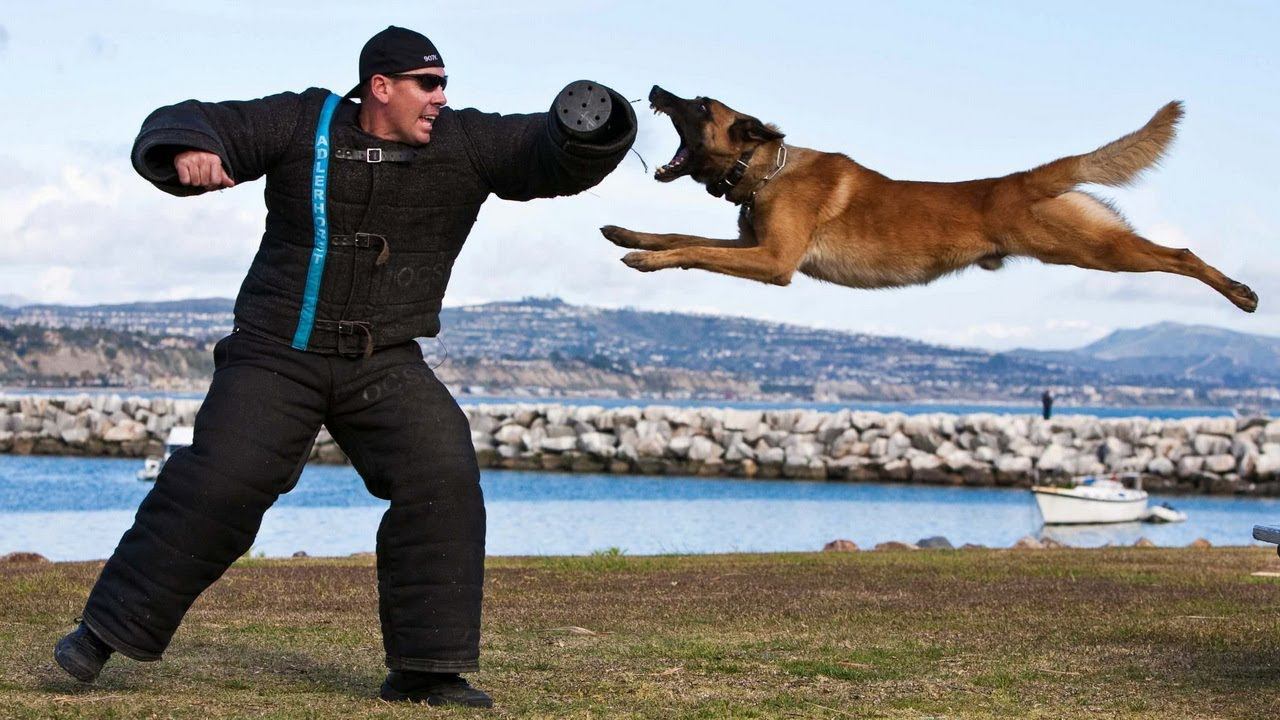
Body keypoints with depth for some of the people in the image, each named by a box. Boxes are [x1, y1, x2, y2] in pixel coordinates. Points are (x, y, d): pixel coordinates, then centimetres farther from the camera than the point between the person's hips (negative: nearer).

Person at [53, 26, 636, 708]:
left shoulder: (464, 144, 1)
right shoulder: (303, 123, -4)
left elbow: (559, 159, -4)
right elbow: (177, 128, -6)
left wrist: (592, 129, -28)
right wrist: (188, 150, -31)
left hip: (386, 366, 2)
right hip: (276, 356, -2)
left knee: (442, 479, -16)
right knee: (219, 482, -14)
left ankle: (426, 669, -7)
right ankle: (108, 628, 2)